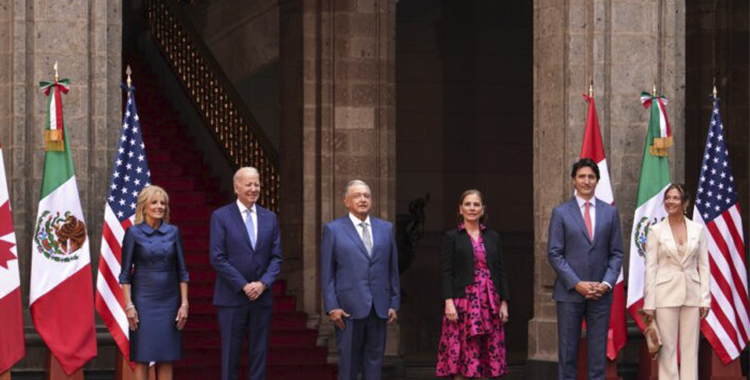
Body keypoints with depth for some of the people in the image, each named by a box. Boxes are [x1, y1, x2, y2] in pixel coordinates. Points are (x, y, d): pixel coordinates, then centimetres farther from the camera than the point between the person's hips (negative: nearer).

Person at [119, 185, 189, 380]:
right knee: (142, 357, -2)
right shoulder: (134, 233, -2)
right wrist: (128, 305, -10)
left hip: (169, 302, 3)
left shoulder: (173, 232, 5)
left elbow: (182, 271, 7)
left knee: (166, 358, 3)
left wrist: (184, 303, 0)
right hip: (143, 301, -3)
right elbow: (125, 273, -2)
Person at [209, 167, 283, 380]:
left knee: (259, 353, 5)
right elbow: (217, 258, -8)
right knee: (231, 353, 0)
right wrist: (244, 286, -13)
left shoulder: (269, 217, 10)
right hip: (232, 297, -3)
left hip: (261, 297, 4)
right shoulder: (221, 216, -2)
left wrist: (263, 283, -9)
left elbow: (276, 257, 8)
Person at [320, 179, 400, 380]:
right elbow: (327, 273, 0)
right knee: (348, 363, 1)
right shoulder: (333, 230, 3)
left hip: (379, 308, 3)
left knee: (374, 362, 5)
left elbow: (393, 269, 12)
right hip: (349, 307, -3)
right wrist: (331, 307, -8)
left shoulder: (386, 229, 12)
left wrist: (394, 303, 6)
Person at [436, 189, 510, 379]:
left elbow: (501, 271, 11)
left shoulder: (493, 237, 12)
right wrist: (449, 302, -14)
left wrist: (504, 303, 4)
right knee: (461, 352, -5)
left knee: (488, 353, 2)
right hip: (463, 301, -3)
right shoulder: (452, 237, 2)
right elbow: (446, 272, -4)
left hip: (489, 303, 3)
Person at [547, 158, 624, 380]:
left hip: (600, 293, 2)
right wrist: (577, 284, -11)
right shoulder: (561, 213, 2)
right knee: (568, 349, 1)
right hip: (569, 292, -2)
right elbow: (554, 254, -2)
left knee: (598, 349, 3)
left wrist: (607, 283, -7)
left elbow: (616, 253, 8)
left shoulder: (610, 213, 8)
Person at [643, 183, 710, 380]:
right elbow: (650, 268, -2)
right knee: (667, 347, -1)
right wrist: (649, 303, -6)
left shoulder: (697, 229, 6)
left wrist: (705, 298, 1)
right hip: (666, 294, -2)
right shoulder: (655, 231, 0)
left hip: (691, 295, 2)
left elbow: (703, 266, 7)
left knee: (690, 348, 4)